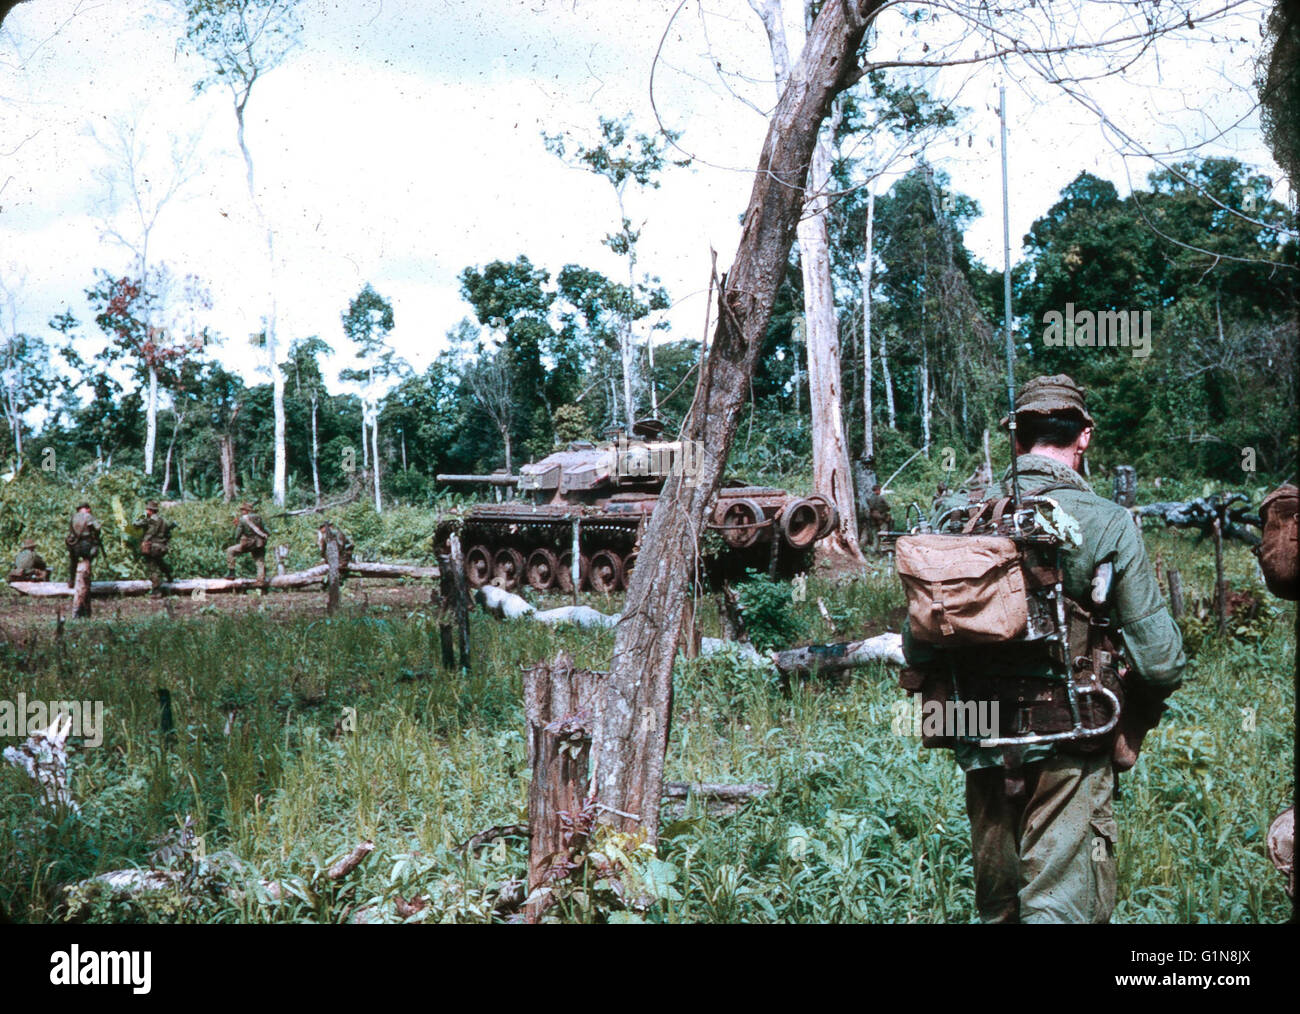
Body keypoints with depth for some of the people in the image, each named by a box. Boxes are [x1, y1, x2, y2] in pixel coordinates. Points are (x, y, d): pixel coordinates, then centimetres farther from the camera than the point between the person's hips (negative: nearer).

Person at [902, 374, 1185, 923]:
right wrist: (1133, 720, 9)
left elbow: (917, 649, 1)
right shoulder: (1106, 523, -10)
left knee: (996, 906, 19)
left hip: (981, 748, 4)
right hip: (1070, 749, -4)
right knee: (1061, 904, 0)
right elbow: (1160, 660, -10)